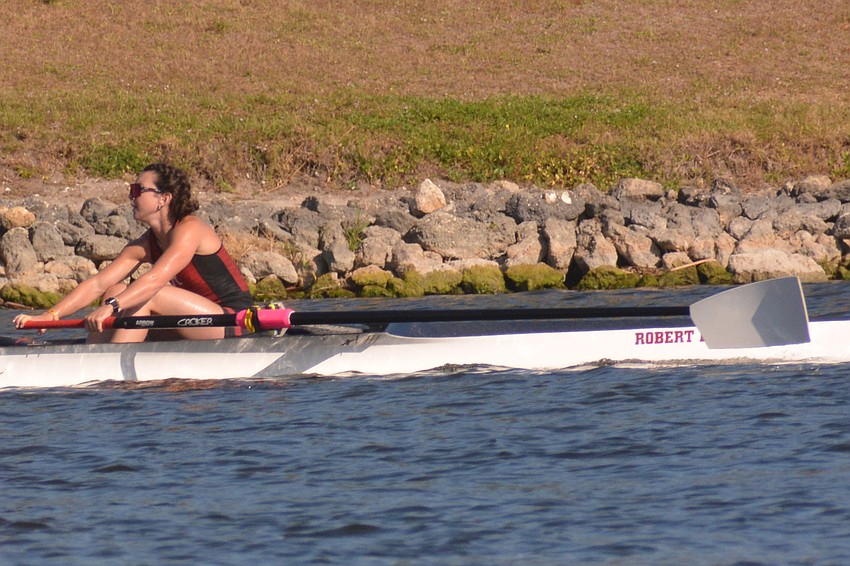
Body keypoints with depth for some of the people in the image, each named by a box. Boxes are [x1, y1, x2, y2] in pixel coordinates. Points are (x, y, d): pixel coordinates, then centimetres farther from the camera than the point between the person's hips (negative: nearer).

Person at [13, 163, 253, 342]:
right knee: (117, 290, -3)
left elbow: (156, 279, -33)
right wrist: (51, 314, -13)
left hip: (234, 323, -8)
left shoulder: (189, 229, -17)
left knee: (145, 297, -24)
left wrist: (111, 307, -44)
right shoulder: (145, 245, 7)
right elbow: (98, 284, -1)